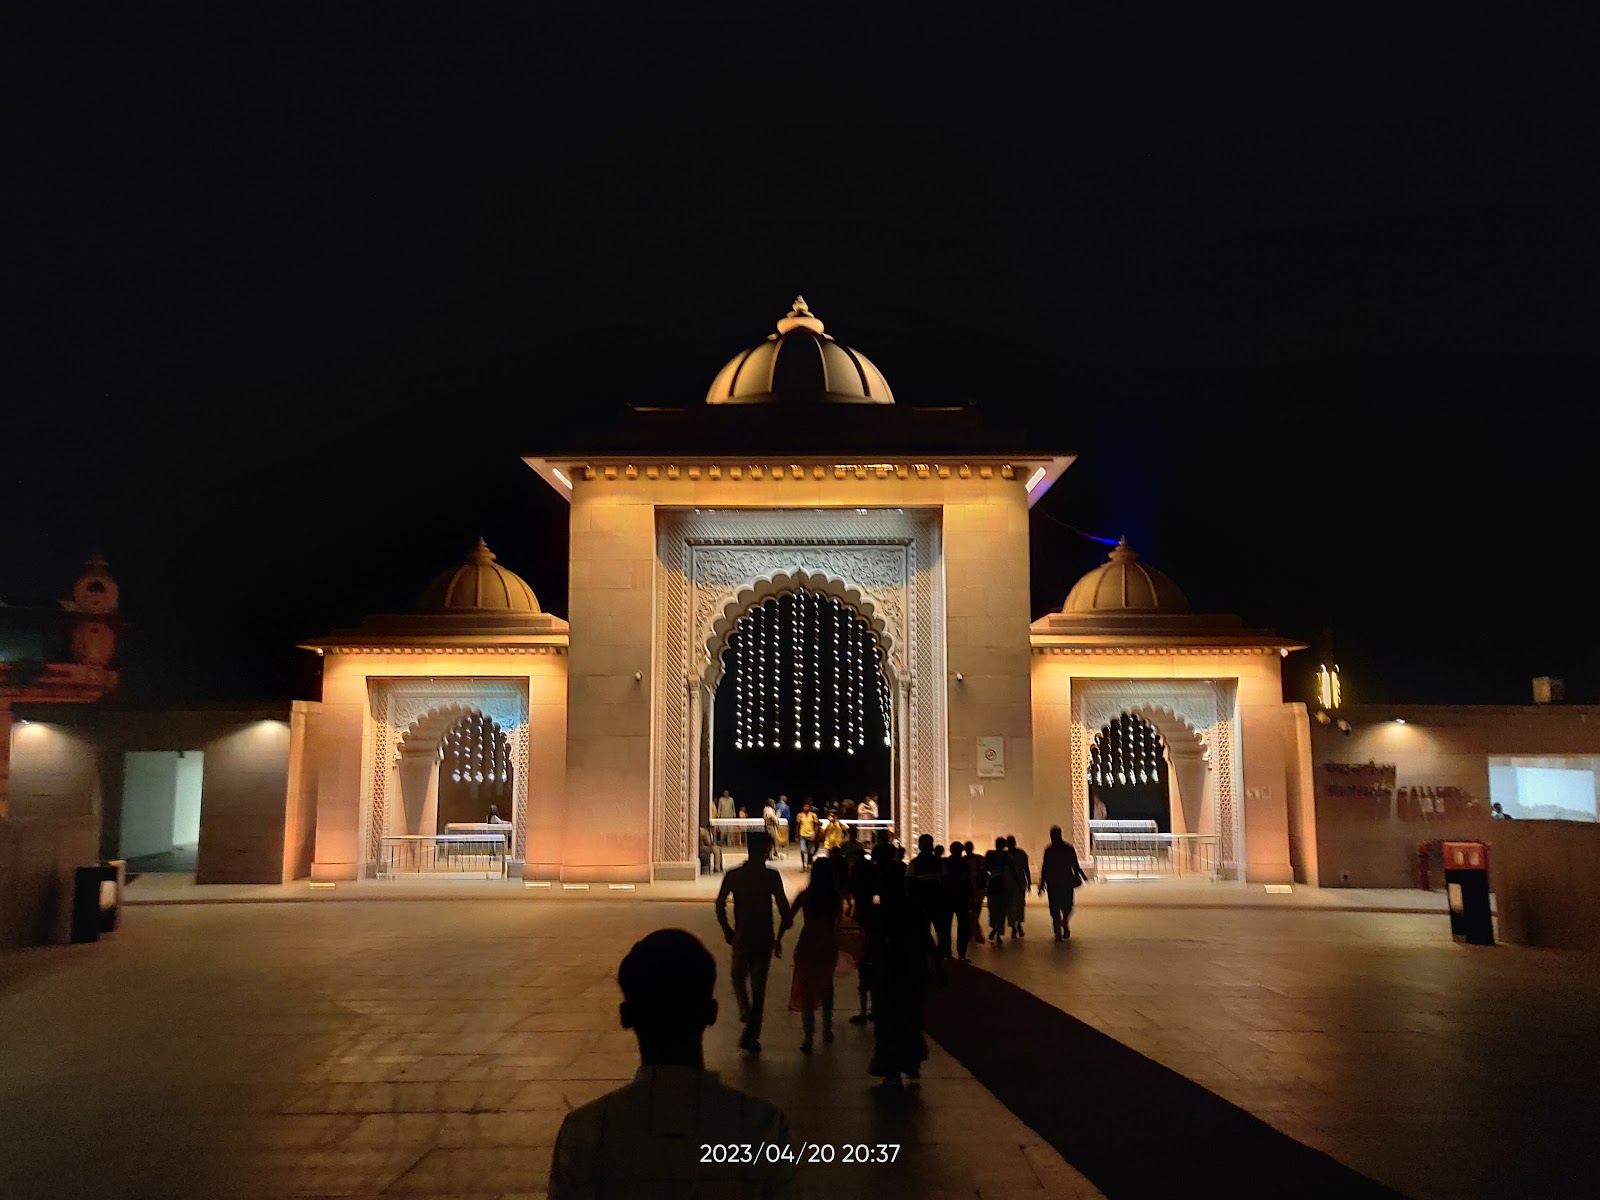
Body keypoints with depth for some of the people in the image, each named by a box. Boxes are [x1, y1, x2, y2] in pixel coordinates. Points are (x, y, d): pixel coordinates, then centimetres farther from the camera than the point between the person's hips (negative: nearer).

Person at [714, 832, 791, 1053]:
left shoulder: (733, 875, -3)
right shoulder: (771, 876, -9)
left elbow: (720, 906, -5)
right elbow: (784, 909, -10)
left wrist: (727, 930, 7)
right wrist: (780, 937, 2)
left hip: (741, 936, 1)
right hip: (764, 937, -1)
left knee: (739, 977, 24)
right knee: (759, 985, 9)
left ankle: (746, 1010, -2)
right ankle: (751, 1036, 10)